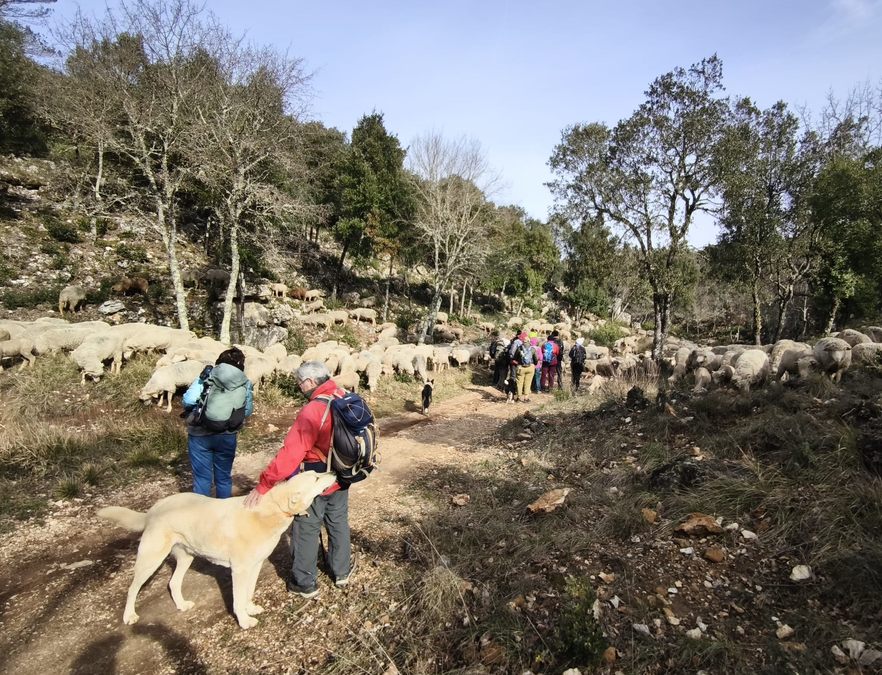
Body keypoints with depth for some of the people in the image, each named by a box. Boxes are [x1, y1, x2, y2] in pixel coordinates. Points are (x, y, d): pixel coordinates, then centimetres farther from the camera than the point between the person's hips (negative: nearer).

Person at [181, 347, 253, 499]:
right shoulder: (245, 384, -3)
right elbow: (247, 411, -4)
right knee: (224, 477, 16)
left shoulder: (206, 376, -7)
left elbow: (188, 400, -16)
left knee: (202, 477, 10)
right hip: (227, 436, 1)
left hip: (200, 434, -1)